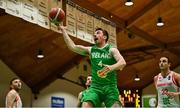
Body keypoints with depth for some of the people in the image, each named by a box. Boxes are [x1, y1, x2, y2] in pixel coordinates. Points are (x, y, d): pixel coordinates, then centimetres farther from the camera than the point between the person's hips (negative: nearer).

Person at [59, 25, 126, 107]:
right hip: (95, 86, 2)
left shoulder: (111, 50, 4)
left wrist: (111, 67, -33)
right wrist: (63, 30, 12)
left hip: (110, 86, -2)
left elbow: (123, 62, -12)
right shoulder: (90, 50, 15)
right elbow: (72, 46, 12)